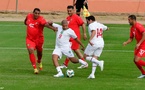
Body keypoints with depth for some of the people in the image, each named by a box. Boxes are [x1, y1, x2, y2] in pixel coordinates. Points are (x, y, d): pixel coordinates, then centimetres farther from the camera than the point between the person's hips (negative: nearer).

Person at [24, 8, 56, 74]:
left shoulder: (40, 19, -23)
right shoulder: (29, 16, -8)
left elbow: (45, 24, -45)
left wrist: (52, 27, -60)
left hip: (39, 39, -2)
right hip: (30, 39, 2)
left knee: (39, 52, 17)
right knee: (31, 51, -20)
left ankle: (39, 62, 54)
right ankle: (35, 68, -13)